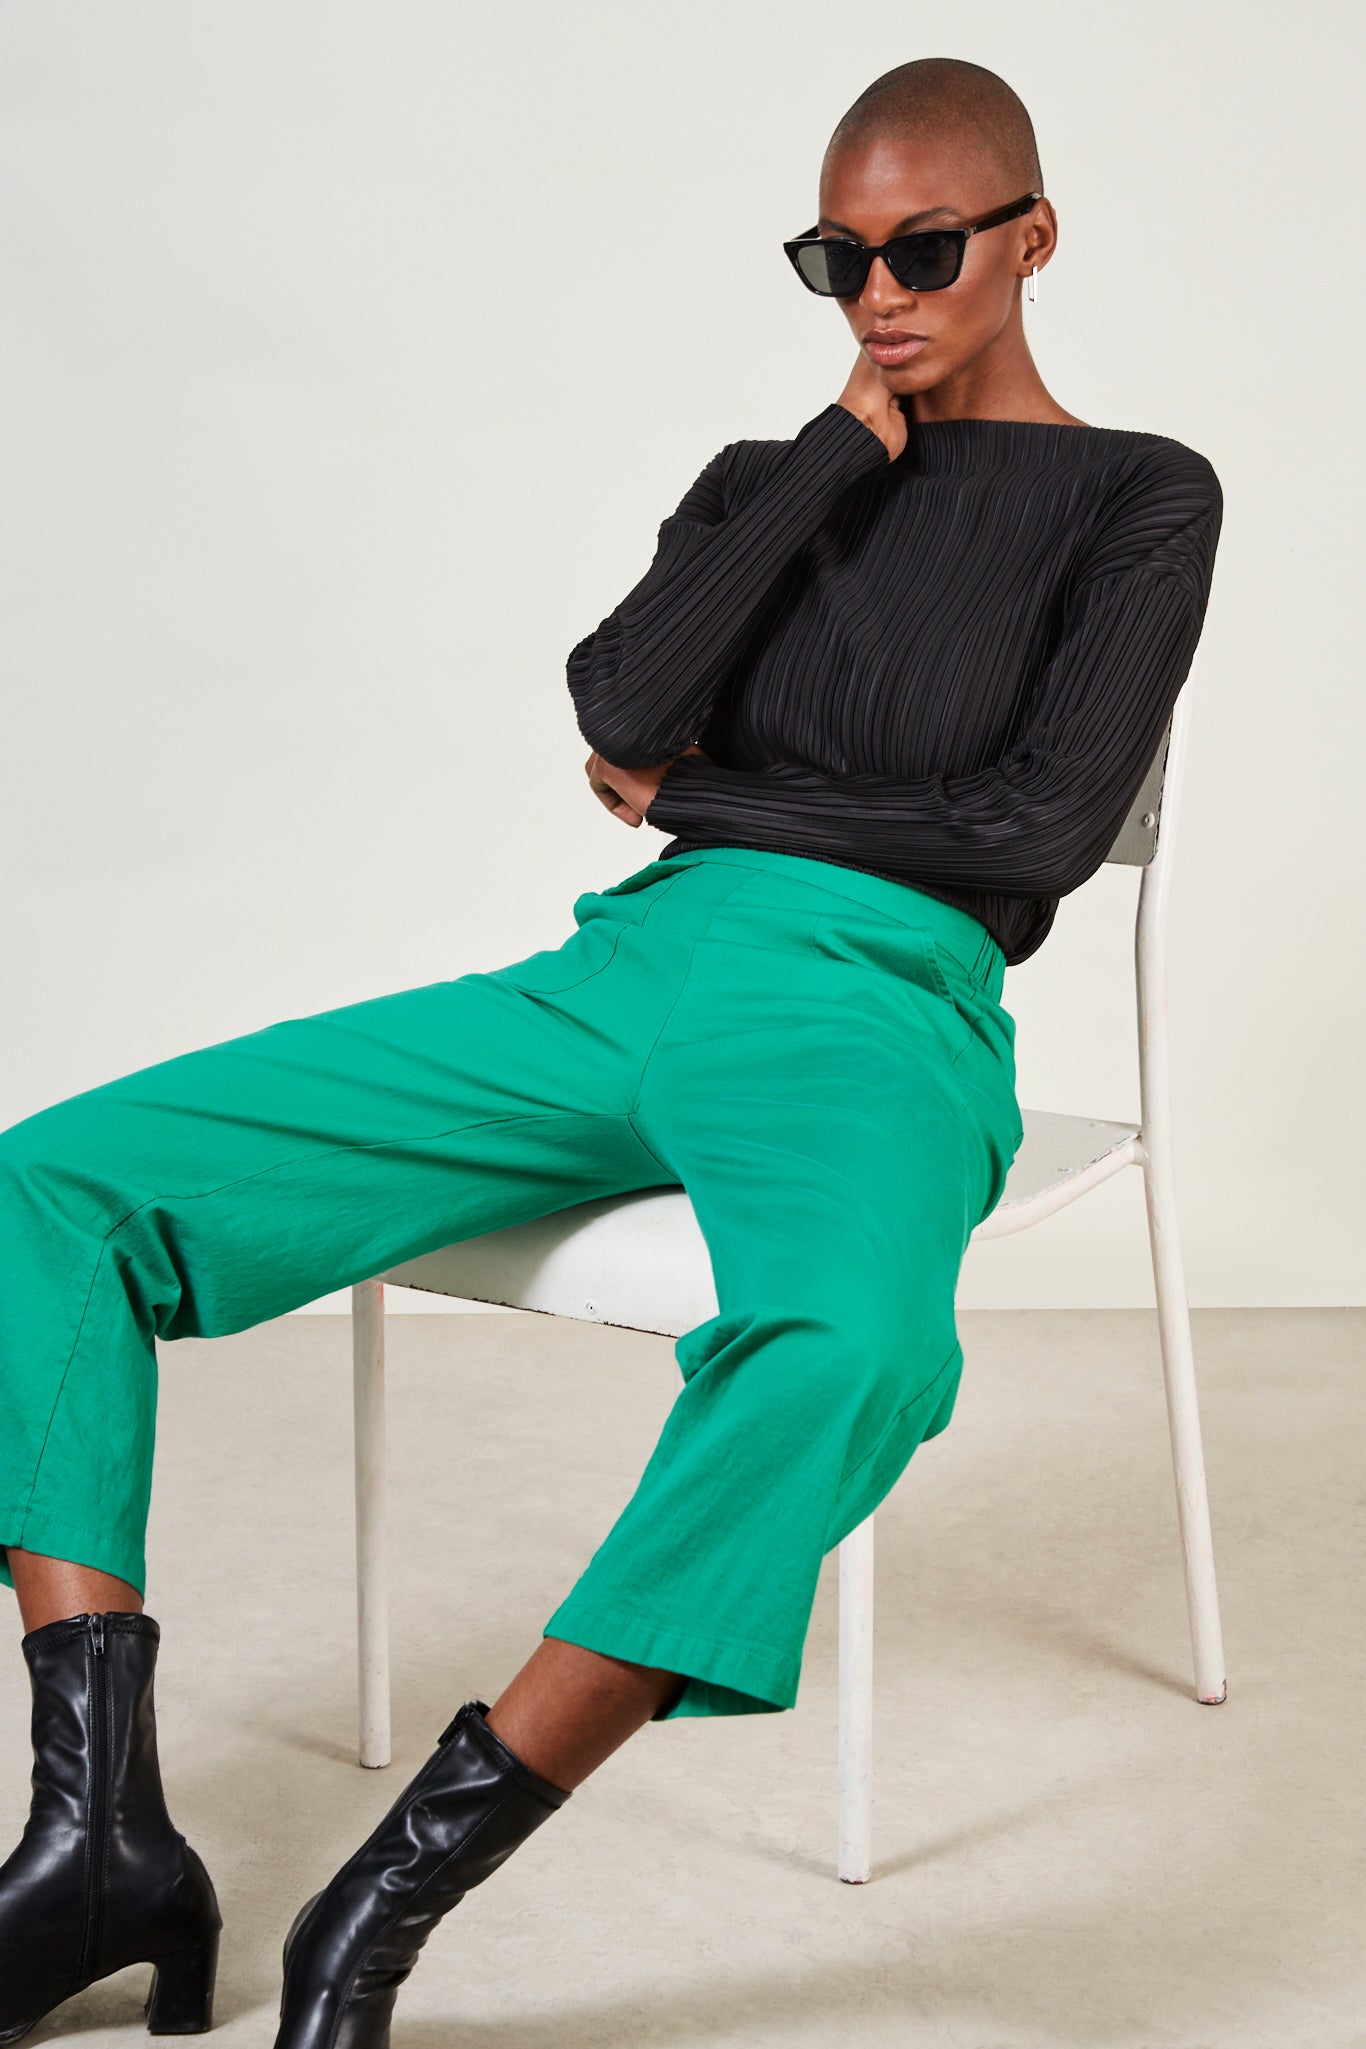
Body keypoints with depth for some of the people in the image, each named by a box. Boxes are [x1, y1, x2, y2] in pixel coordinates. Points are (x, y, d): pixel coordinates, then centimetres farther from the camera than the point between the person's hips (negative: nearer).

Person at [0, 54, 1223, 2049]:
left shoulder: (1138, 499, 11)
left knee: (851, 1349, -43)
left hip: (878, 1007, -5)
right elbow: (623, 708, 3)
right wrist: (845, 441, 6)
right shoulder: (768, 481, 24)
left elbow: (1044, 829, -4)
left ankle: (412, 1873, -29)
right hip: (628, 975, 5)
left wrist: (700, 795, 4)